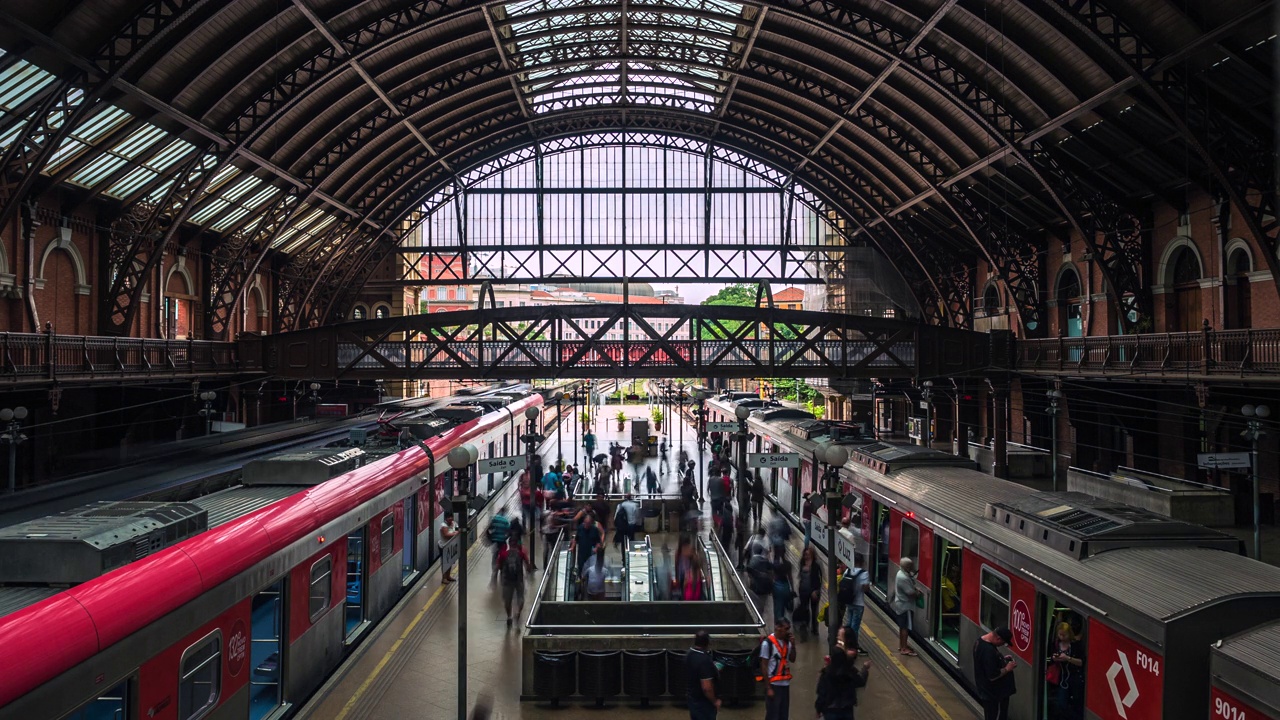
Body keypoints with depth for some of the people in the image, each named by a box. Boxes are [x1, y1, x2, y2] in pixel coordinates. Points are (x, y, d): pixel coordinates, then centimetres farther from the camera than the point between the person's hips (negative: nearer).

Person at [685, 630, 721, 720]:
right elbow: (706, 687, -31)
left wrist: (713, 670, 17)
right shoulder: (704, 660, -32)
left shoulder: (689, 654, -3)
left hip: (693, 697, 8)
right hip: (703, 702, -8)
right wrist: (715, 701, -16)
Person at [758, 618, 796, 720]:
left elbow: (792, 659, 12)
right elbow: (763, 666, -11)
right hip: (774, 685, -6)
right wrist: (768, 687, -13)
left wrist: (793, 644, -3)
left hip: (785, 684, 7)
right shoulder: (768, 643, -12)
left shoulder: (787, 642, 7)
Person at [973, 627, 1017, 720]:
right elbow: (993, 676, -29)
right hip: (994, 693, -10)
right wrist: (1007, 669, -16)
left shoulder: (980, 641, 1)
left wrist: (1002, 658, 7)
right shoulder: (989, 651, -32)